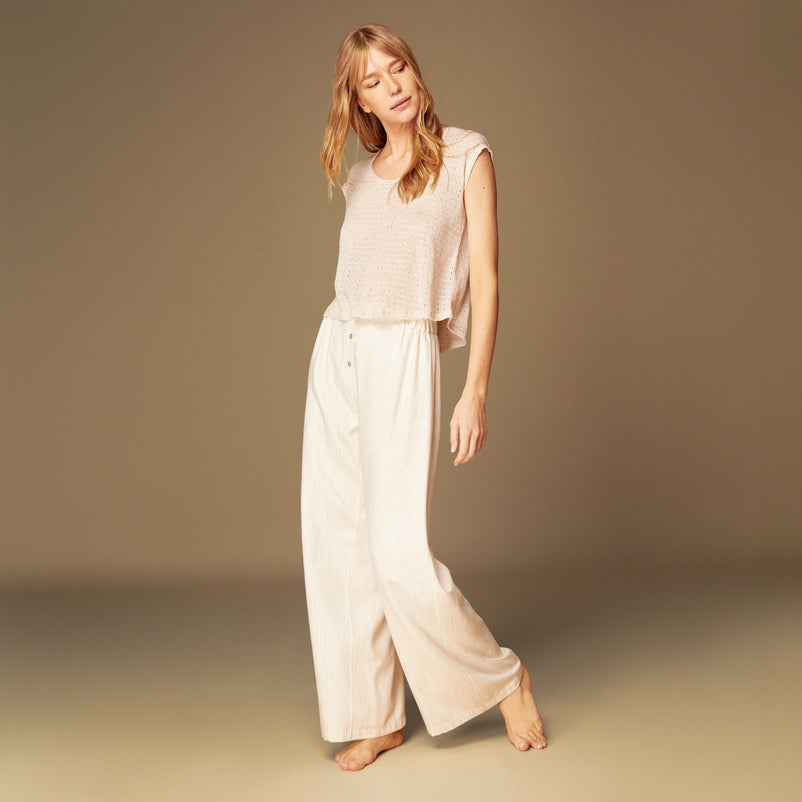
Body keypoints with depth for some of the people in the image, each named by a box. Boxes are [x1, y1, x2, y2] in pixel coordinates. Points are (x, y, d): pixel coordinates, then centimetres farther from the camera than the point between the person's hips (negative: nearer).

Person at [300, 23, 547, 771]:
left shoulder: (467, 157, -2)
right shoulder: (360, 180, 13)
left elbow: (485, 280, -6)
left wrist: (476, 391, -12)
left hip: (406, 361, -6)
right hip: (336, 357, 6)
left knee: (402, 556, -10)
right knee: (339, 548, 5)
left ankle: (502, 678, 14)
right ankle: (373, 716, 19)